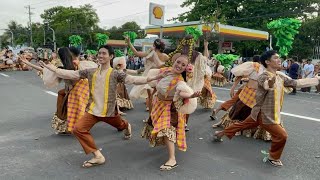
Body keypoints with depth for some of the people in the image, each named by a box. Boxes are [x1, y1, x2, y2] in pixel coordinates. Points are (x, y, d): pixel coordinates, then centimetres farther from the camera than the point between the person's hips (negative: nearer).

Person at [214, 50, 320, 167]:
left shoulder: (281, 78, 4)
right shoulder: (263, 77, -22)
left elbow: (299, 83, 7)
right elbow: (268, 86, -45)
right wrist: (270, 83, -68)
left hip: (270, 114, 8)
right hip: (264, 114, -8)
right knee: (281, 136, -6)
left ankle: (221, 133, 36)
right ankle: (273, 158, 19)